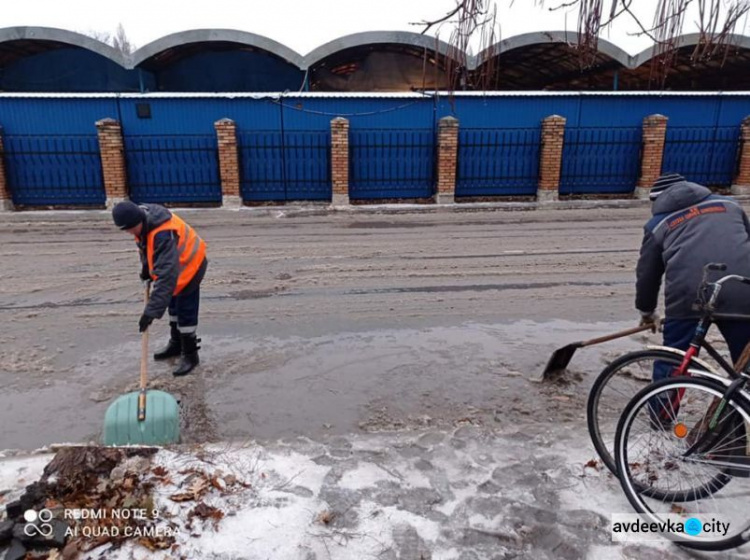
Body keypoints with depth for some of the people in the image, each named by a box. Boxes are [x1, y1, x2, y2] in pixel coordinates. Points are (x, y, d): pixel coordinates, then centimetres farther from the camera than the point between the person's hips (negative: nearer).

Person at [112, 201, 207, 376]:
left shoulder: (164, 235, -41)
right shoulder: (141, 216, -14)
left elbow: (166, 276, -44)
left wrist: (152, 311, -44)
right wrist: (146, 268, 7)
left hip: (189, 265, -9)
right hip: (172, 264, 10)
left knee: (185, 312, -7)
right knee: (173, 305, 21)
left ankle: (190, 355, 8)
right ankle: (176, 344, 38)